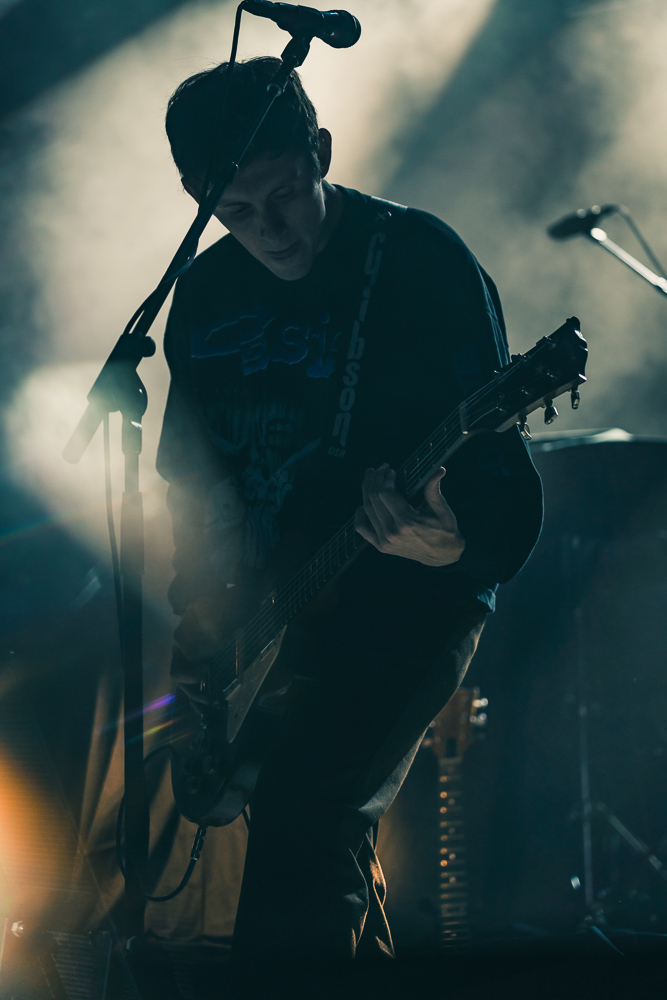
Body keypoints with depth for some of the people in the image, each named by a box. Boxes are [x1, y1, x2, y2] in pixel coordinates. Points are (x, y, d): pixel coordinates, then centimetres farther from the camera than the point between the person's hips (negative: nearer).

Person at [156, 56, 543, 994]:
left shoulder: (422, 261, -12)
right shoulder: (205, 293, 7)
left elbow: (508, 492, -17)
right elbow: (187, 475, 18)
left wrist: (458, 542, -39)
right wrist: (201, 613, 3)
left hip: (406, 598, -7)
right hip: (263, 618, 7)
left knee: (304, 820, -25)